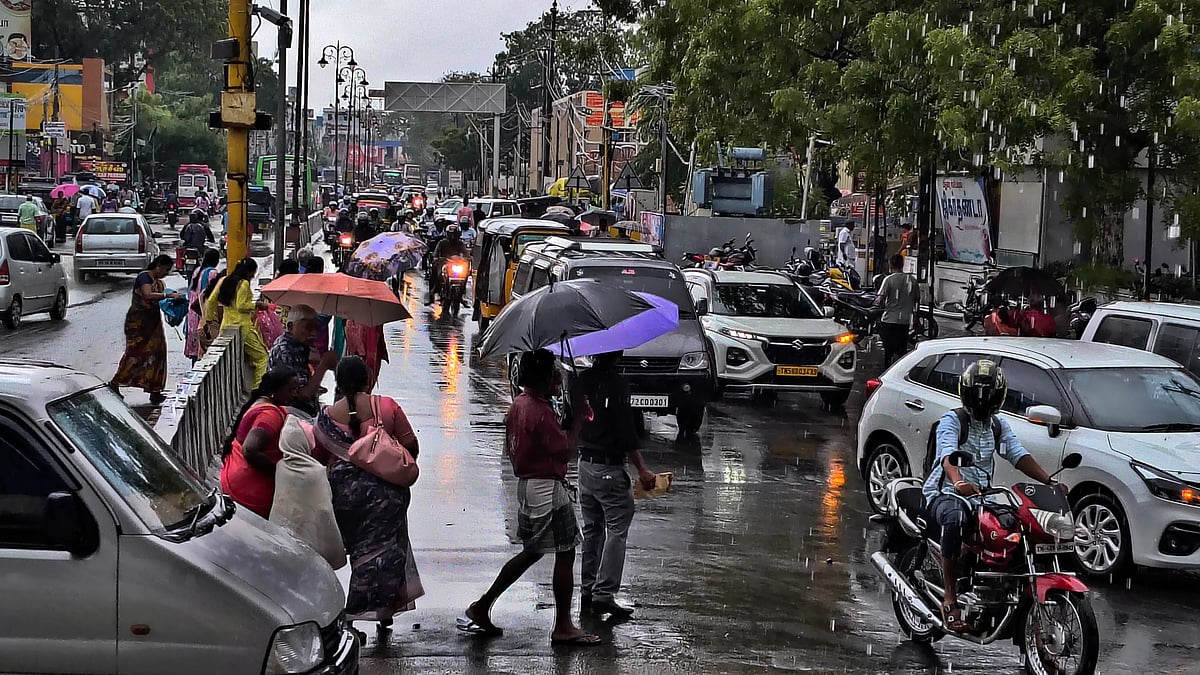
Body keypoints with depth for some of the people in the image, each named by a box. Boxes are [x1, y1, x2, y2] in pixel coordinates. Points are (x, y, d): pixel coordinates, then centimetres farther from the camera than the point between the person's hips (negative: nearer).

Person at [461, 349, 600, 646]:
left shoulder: (518, 405, 9)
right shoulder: (541, 411, -21)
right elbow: (565, 450, -22)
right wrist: (578, 419, -11)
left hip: (526, 485, 10)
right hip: (548, 487, -10)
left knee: (532, 551, 20)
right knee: (565, 554, -1)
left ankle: (482, 606, 19)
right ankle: (563, 627, 5)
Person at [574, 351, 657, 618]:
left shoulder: (582, 380, 5)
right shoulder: (616, 383, -17)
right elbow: (626, 434, -18)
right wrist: (642, 471, -12)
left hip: (585, 464, 8)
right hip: (609, 468, -8)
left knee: (592, 530, 16)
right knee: (617, 529, -2)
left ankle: (588, 590, 19)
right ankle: (604, 593, -8)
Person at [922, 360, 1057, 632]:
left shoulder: (999, 426, 19)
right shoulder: (952, 421, -3)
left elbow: (1019, 455, 8)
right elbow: (948, 454, -22)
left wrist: (1049, 481, -9)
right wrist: (958, 482, -43)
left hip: (982, 497, 6)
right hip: (945, 493, -6)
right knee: (955, 518, -41)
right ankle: (950, 598, -38)